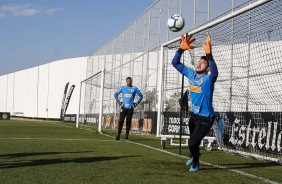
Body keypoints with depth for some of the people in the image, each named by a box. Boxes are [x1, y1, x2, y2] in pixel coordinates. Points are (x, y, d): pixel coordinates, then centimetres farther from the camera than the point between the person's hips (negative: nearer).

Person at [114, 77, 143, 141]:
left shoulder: (135, 88, 6)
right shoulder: (123, 88, 8)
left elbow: (141, 96, 15)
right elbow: (116, 94, 18)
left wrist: (137, 103, 4)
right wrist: (118, 101, 6)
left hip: (130, 108, 0)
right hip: (124, 107, 0)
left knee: (128, 122, -1)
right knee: (121, 121, -6)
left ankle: (126, 137, 3)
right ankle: (118, 135, -1)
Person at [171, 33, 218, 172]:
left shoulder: (208, 79, -21)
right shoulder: (191, 74, -3)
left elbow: (215, 72, -46)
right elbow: (175, 63, 1)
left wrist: (209, 54, -56)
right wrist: (182, 48, -14)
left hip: (205, 118, -7)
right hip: (194, 115, 7)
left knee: (192, 142, -8)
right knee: (193, 141, 26)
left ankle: (195, 163, 21)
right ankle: (194, 156, 56)